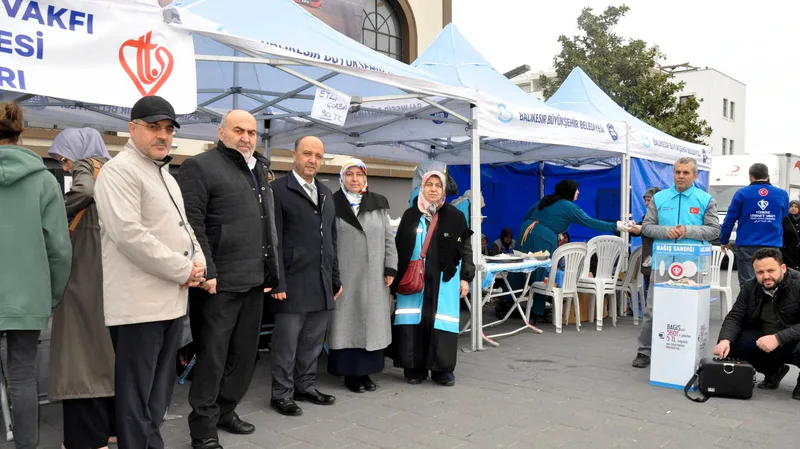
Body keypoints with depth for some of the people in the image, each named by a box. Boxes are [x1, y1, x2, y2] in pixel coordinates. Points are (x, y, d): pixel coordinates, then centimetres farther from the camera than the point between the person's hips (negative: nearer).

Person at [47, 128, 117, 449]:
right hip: (111, 266, 9)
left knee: (84, 349, -4)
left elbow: (85, 191, -25)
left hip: (88, 271, -9)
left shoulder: (86, 164, -4)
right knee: (108, 347, 13)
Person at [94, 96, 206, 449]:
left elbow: (183, 226, 23)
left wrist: (198, 261, 2)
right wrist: (183, 271, -16)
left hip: (173, 300, 9)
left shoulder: (165, 175, 18)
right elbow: (129, 234, -22)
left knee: (161, 388, 17)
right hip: (139, 303, -9)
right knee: (136, 392, 0)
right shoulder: (119, 170, -10)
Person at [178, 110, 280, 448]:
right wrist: (206, 272, -18)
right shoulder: (200, 166, -5)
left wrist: (271, 273, 15)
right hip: (220, 282, -7)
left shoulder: (259, 171, 18)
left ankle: (225, 411, 31)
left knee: (244, 354, 15)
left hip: (254, 281, 8)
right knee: (212, 356, 2)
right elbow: (192, 224, -13)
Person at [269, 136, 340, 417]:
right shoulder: (278, 189, -5)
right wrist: (277, 282, -14)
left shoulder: (326, 194, 17)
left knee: (313, 342, 14)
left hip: (322, 283, 7)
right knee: (286, 343, 3)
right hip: (293, 283, -6)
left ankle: (305, 386, 28)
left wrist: (335, 278, 16)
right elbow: (273, 240, -10)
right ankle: (282, 394, 16)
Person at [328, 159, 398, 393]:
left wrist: (390, 268, 2)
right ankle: (350, 373, 11)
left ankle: (365, 371, 18)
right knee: (347, 323, 2)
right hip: (344, 276, -2)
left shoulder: (379, 204, 9)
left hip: (373, 277, 3)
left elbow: (389, 239, 9)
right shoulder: (333, 205, 1)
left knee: (371, 323, 7)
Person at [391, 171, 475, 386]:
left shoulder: (455, 216, 3)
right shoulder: (410, 215, 7)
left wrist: (465, 278, -2)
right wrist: (397, 278, 6)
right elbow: (398, 247, 10)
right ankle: (414, 368, 11)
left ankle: (442, 369, 9)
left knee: (440, 322, -1)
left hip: (444, 279, -1)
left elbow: (466, 249, 4)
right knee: (413, 321, 1)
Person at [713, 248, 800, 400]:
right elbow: (734, 317, -7)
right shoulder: (750, 288, -3)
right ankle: (773, 371, 10)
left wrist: (778, 338, -38)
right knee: (731, 344, -18)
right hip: (762, 340, 5)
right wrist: (725, 340, -27)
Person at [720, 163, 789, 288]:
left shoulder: (742, 193, -3)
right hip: (773, 245, 2)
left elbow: (730, 219, -2)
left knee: (746, 283, 1)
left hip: (747, 246, -2)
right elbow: (783, 216, 20)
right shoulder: (782, 194, 4)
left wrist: (724, 241, 7)